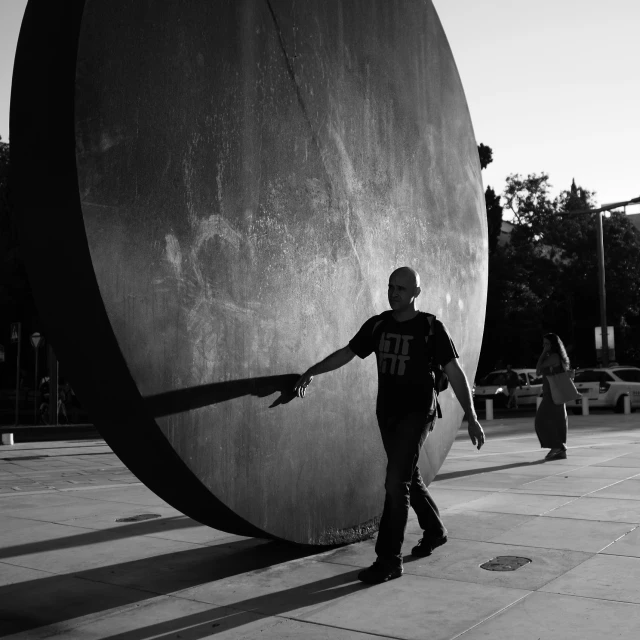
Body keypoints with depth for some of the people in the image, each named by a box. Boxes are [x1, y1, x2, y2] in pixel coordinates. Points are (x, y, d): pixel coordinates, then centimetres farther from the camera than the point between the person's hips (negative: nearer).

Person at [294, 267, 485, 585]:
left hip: (417, 413, -5)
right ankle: (434, 531, 40)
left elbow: (455, 372, -12)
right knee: (409, 478, 18)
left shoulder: (431, 328, -10)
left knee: (396, 482, -13)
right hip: (387, 413, 5)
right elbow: (346, 353, 10)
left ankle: (389, 559, -5)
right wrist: (311, 372, 0)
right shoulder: (377, 325, 3)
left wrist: (471, 418, -18)